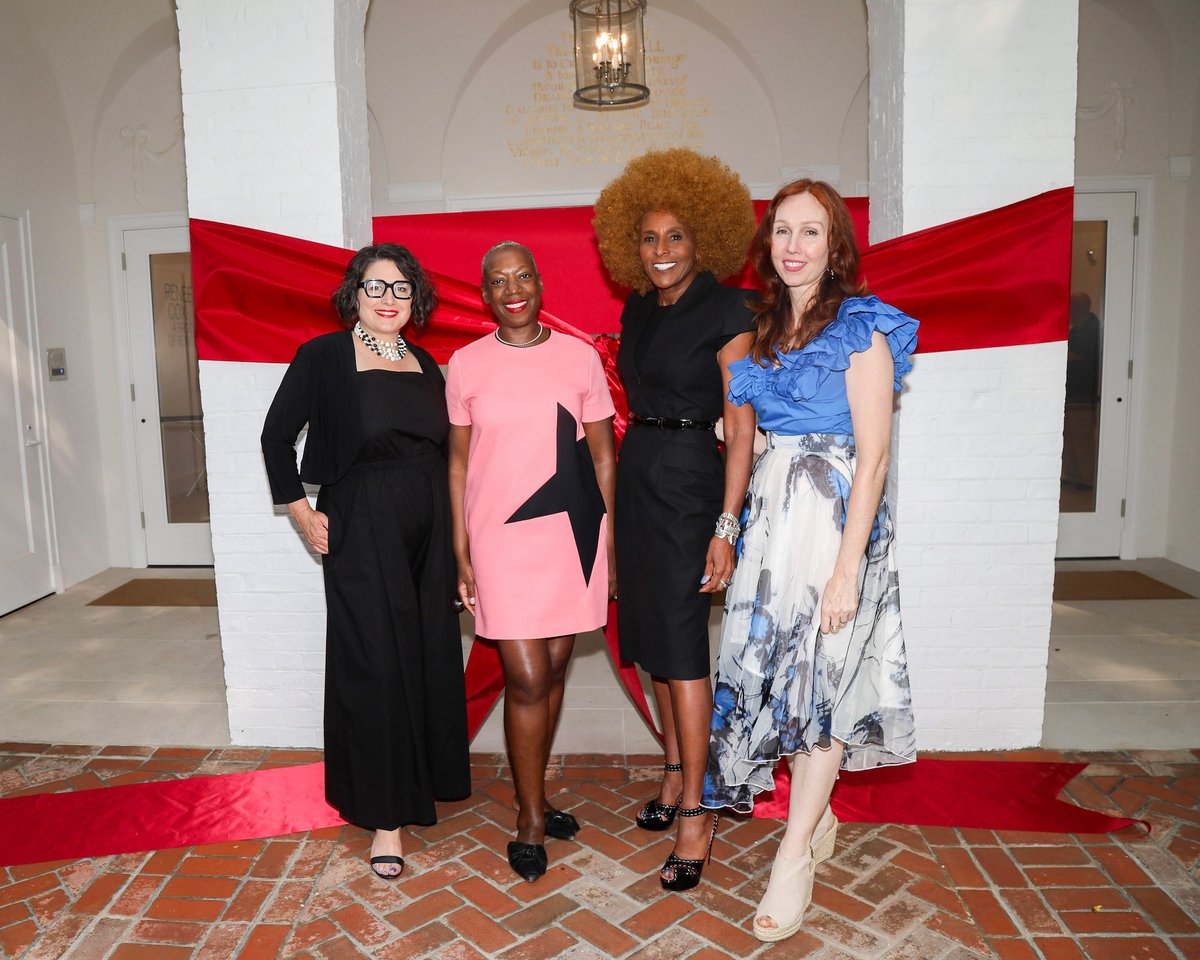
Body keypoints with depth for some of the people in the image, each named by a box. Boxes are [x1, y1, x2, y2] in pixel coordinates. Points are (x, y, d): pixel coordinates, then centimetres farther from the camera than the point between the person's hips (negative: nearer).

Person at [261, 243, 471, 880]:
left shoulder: (424, 364, 10)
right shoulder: (323, 357, -5)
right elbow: (277, 436, -1)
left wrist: (450, 530, 8)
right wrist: (302, 512, -6)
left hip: (427, 531, 5)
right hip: (361, 533, -5)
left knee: (429, 656, 11)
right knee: (375, 665, -2)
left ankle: (421, 777, 33)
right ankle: (385, 816, 11)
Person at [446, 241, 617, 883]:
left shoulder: (580, 357, 4)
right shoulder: (466, 365, 3)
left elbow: (603, 455, 6)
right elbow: (458, 463, 6)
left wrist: (612, 540, 2)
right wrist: (461, 550, 2)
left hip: (573, 532, 2)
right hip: (501, 535, -1)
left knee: (555, 667, 11)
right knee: (526, 679, -2)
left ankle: (533, 798, 32)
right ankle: (531, 818, 18)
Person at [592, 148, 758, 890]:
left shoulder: (726, 311, -10)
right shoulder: (638, 308, 11)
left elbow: (742, 426, -15)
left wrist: (726, 527, -21)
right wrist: (620, 488, 11)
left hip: (688, 478, -7)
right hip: (636, 473, 7)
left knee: (681, 641, -6)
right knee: (651, 633, 13)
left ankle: (694, 816, 5)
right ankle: (677, 773, 30)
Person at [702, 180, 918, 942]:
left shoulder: (859, 329, -8)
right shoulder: (766, 329, 11)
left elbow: (873, 456, -14)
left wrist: (847, 569, -18)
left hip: (838, 513, -6)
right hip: (774, 508, 6)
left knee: (820, 672, 1)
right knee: (778, 666, 11)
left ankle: (796, 858, 14)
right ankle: (818, 820, 32)